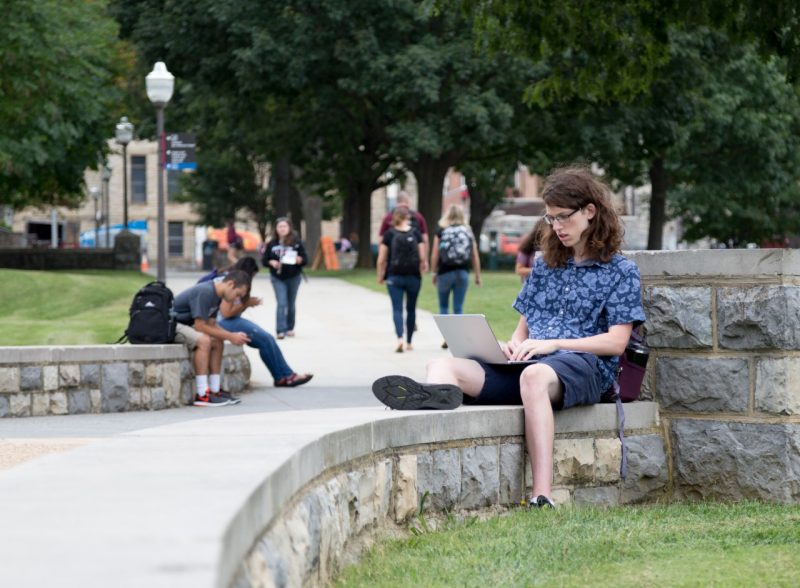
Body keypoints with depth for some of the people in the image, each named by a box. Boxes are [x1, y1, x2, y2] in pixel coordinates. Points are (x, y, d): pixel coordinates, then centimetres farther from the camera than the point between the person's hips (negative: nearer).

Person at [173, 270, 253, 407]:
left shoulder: (216, 295, 7)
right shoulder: (205, 293, -24)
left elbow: (211, 324, 9)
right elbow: (200, 326, -25)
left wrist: (234, 335, -7)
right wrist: (230, 336, -20)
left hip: (184, 324, 10)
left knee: (217, 341, 4)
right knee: (203, 340, -29)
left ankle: (214, 389, 5)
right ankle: (202, 395, -28)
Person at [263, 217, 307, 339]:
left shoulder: (296, 242, -3)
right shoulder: (272, 244, 0)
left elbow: (305, 259, -3)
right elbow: (264, 260, 5)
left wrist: (299, 259, -24)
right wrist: (271, 262, -16)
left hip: (294, 277, 1)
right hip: (278, 278, -1)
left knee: (291, 304, 12)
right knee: (282, 303, -12)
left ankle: (290, 328, 26)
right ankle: (281, 330, -15)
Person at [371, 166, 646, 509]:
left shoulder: (620, 271, 9)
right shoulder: (545, 266, 26)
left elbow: (616, 342, 0)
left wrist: (554, 343, -9)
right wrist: (514, 346, 2)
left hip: (583, 365, -6)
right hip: (527, 364, 6)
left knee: (534, 376, -42)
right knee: (443, 365, -20)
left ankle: (542, 497, -55)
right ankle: (436, 394, -62)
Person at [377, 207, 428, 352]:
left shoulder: (389, 234, -3)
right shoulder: (415, 233, -2)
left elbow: (381, 259, -4)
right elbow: (422, 257, -3)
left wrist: (380, 275, 9)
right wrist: (423, 266, 17)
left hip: (394, 276, -1)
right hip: (413, 277, 1)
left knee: (397, 309, -3)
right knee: (411, 309, 13)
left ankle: (400, 338, -24)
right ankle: (409, 342, 20)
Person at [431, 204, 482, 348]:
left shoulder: (441, 232, -3)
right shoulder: (468, 232, 3)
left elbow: (435, 255, -5)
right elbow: (475, 256, 3)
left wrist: (434, 272, 5)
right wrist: (478, 275, 10)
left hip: (445, 272, -1)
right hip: (463, 272, 2)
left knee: (443, 306, 12)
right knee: (458, 307, 4)